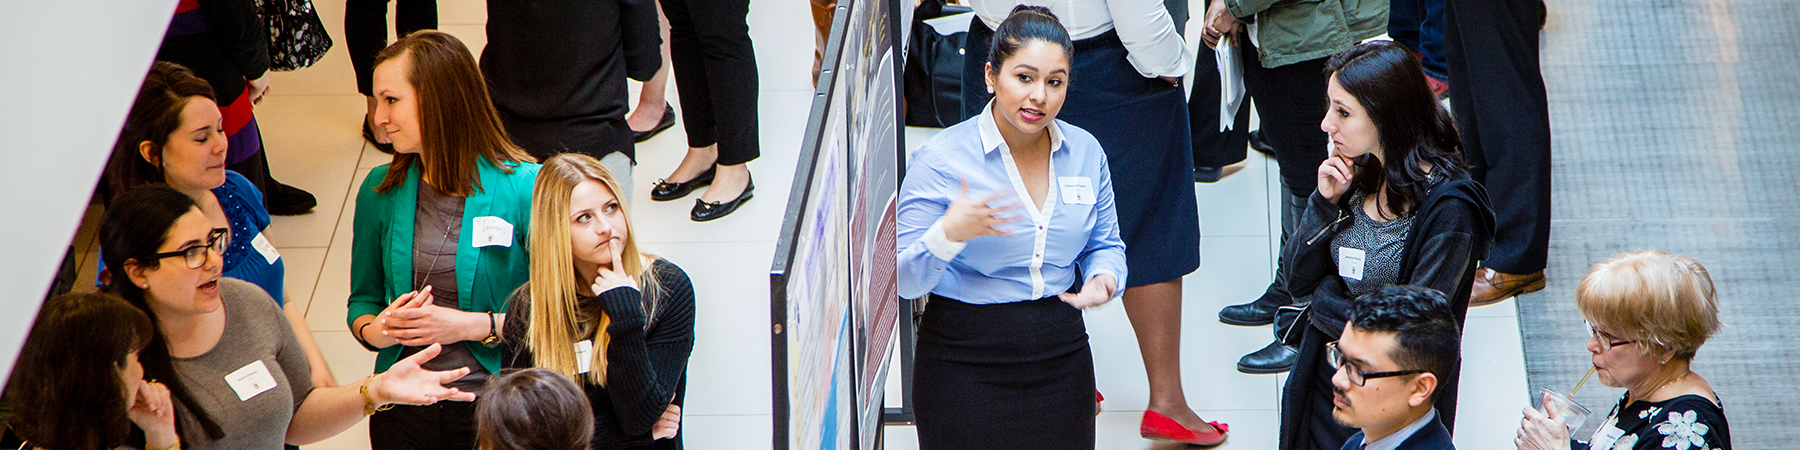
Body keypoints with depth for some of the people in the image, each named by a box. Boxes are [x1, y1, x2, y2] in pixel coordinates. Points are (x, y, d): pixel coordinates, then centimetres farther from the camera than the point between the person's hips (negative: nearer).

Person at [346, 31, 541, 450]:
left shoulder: (525, 187, -11)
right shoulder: (380, 191, 3)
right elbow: (363, 299, 11)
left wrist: (473, 326, -19)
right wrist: (374, 330, -11)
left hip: (495, 410, -4)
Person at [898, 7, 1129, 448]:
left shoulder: (1086, 151, 2)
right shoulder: (940, 159, -11)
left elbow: (1105, 244, 14)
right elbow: (903, 281, -12)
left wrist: (1103, 279, -9)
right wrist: (950, 234, -30)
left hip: (1063, 358, 4)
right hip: (965, 365, -4)